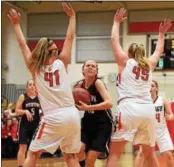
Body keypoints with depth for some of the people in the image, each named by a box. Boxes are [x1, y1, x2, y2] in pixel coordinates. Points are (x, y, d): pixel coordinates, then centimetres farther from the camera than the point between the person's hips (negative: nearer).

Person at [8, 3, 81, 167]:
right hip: (72, 115, 2)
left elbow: (23, 45, 12)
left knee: (32, 153, 9)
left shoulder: (35, 68, 4)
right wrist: (72, 16, 21)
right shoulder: (61, 63, 5)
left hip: (53, 117, -2)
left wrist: (16, 24, 22)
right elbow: (70, 37, 11)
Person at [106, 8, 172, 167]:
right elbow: (159, 51, 41)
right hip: (148, 109, 4)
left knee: (114, 152, -5)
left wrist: (117, 22, 31)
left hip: (129, 108, -4)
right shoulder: (149, 64, 21)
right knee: (149, 153, 18)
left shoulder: (125, 61, 12)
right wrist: (162, 33, 51)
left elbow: (114, 39, 18)